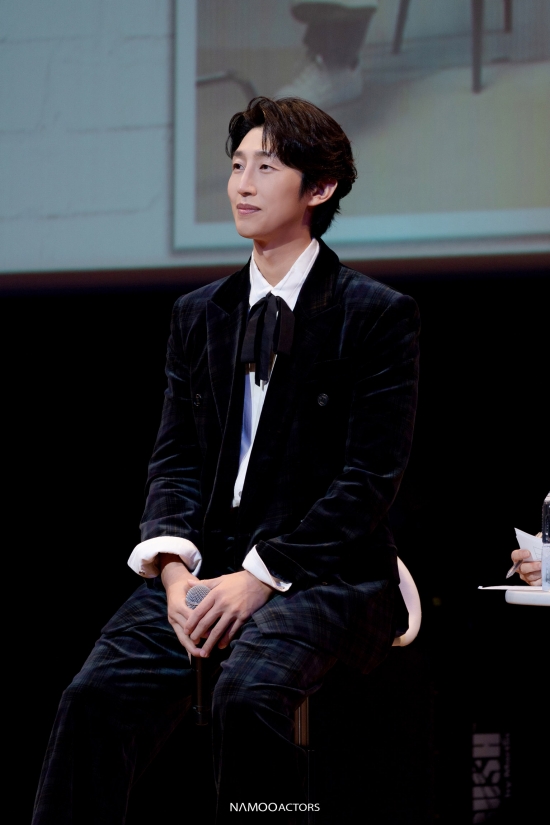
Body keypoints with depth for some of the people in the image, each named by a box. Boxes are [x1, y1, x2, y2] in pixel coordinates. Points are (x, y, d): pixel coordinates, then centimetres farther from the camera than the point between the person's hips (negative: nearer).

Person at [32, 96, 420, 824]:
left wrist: (260, 575, -16)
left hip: (324, 572, -4)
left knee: (249, 695, -35)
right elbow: (176, 457, 13)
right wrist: (173, 565, -8)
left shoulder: (379, 315, 1)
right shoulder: (199, 314, 18)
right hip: (211, 562, 4)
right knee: (98, 696, -23)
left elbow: (371, 477, -6)